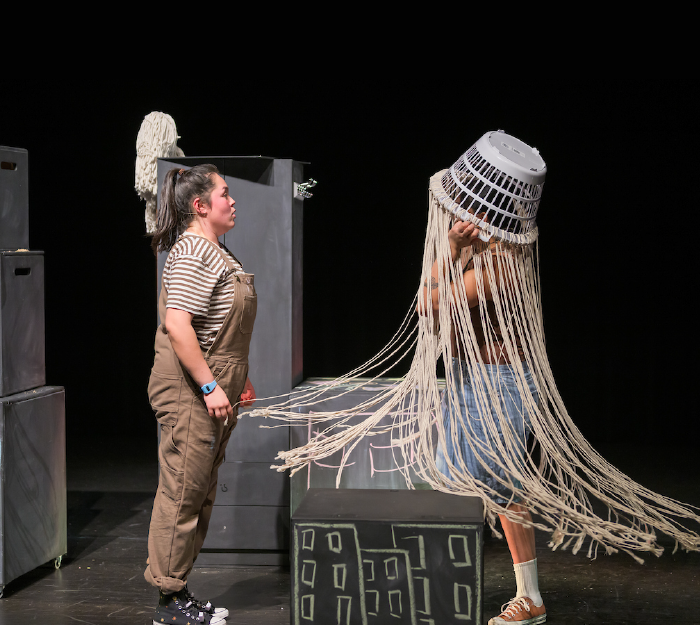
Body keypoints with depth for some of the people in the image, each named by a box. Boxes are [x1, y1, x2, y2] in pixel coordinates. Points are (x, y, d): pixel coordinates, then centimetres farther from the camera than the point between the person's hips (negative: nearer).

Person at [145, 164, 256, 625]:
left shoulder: (216, 252, 16)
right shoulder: (191, 252, -16)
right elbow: (177, 324, -25)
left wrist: (238, 382, 25)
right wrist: (210, 387, -24)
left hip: (213, 388, 10)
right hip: (190, 391, -10)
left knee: (201, 495, 14)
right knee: (183, 492, -4)